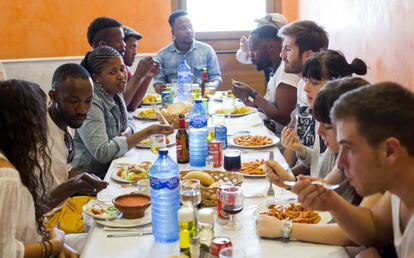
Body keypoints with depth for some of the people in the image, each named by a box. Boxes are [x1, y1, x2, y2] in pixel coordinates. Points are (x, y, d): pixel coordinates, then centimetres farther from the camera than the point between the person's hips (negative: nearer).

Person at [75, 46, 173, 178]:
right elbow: (102, 153, -27)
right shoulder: (90, 103, -21)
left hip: (111, 168, 8)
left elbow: (128, 121, 20)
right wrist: (147, 132, -27)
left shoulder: (114, 93, 5)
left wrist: (127, 133, -5)